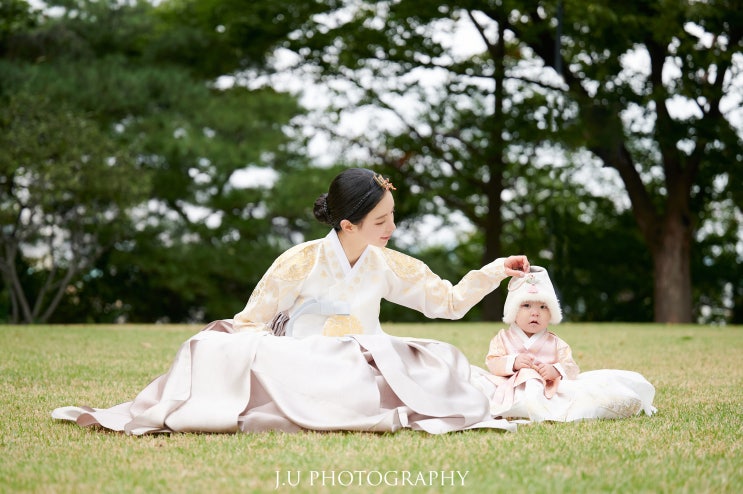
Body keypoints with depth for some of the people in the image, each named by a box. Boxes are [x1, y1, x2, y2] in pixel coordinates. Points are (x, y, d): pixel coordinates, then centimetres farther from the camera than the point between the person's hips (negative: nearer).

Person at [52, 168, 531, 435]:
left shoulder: (385, 265, 6)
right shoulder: (301, 262, -7)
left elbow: (450, 301, 14)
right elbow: (250, 322, -3)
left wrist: (496, 271, 5)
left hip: (363, 371, 4)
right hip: (298, 370, -4)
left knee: (442, 359, -27)